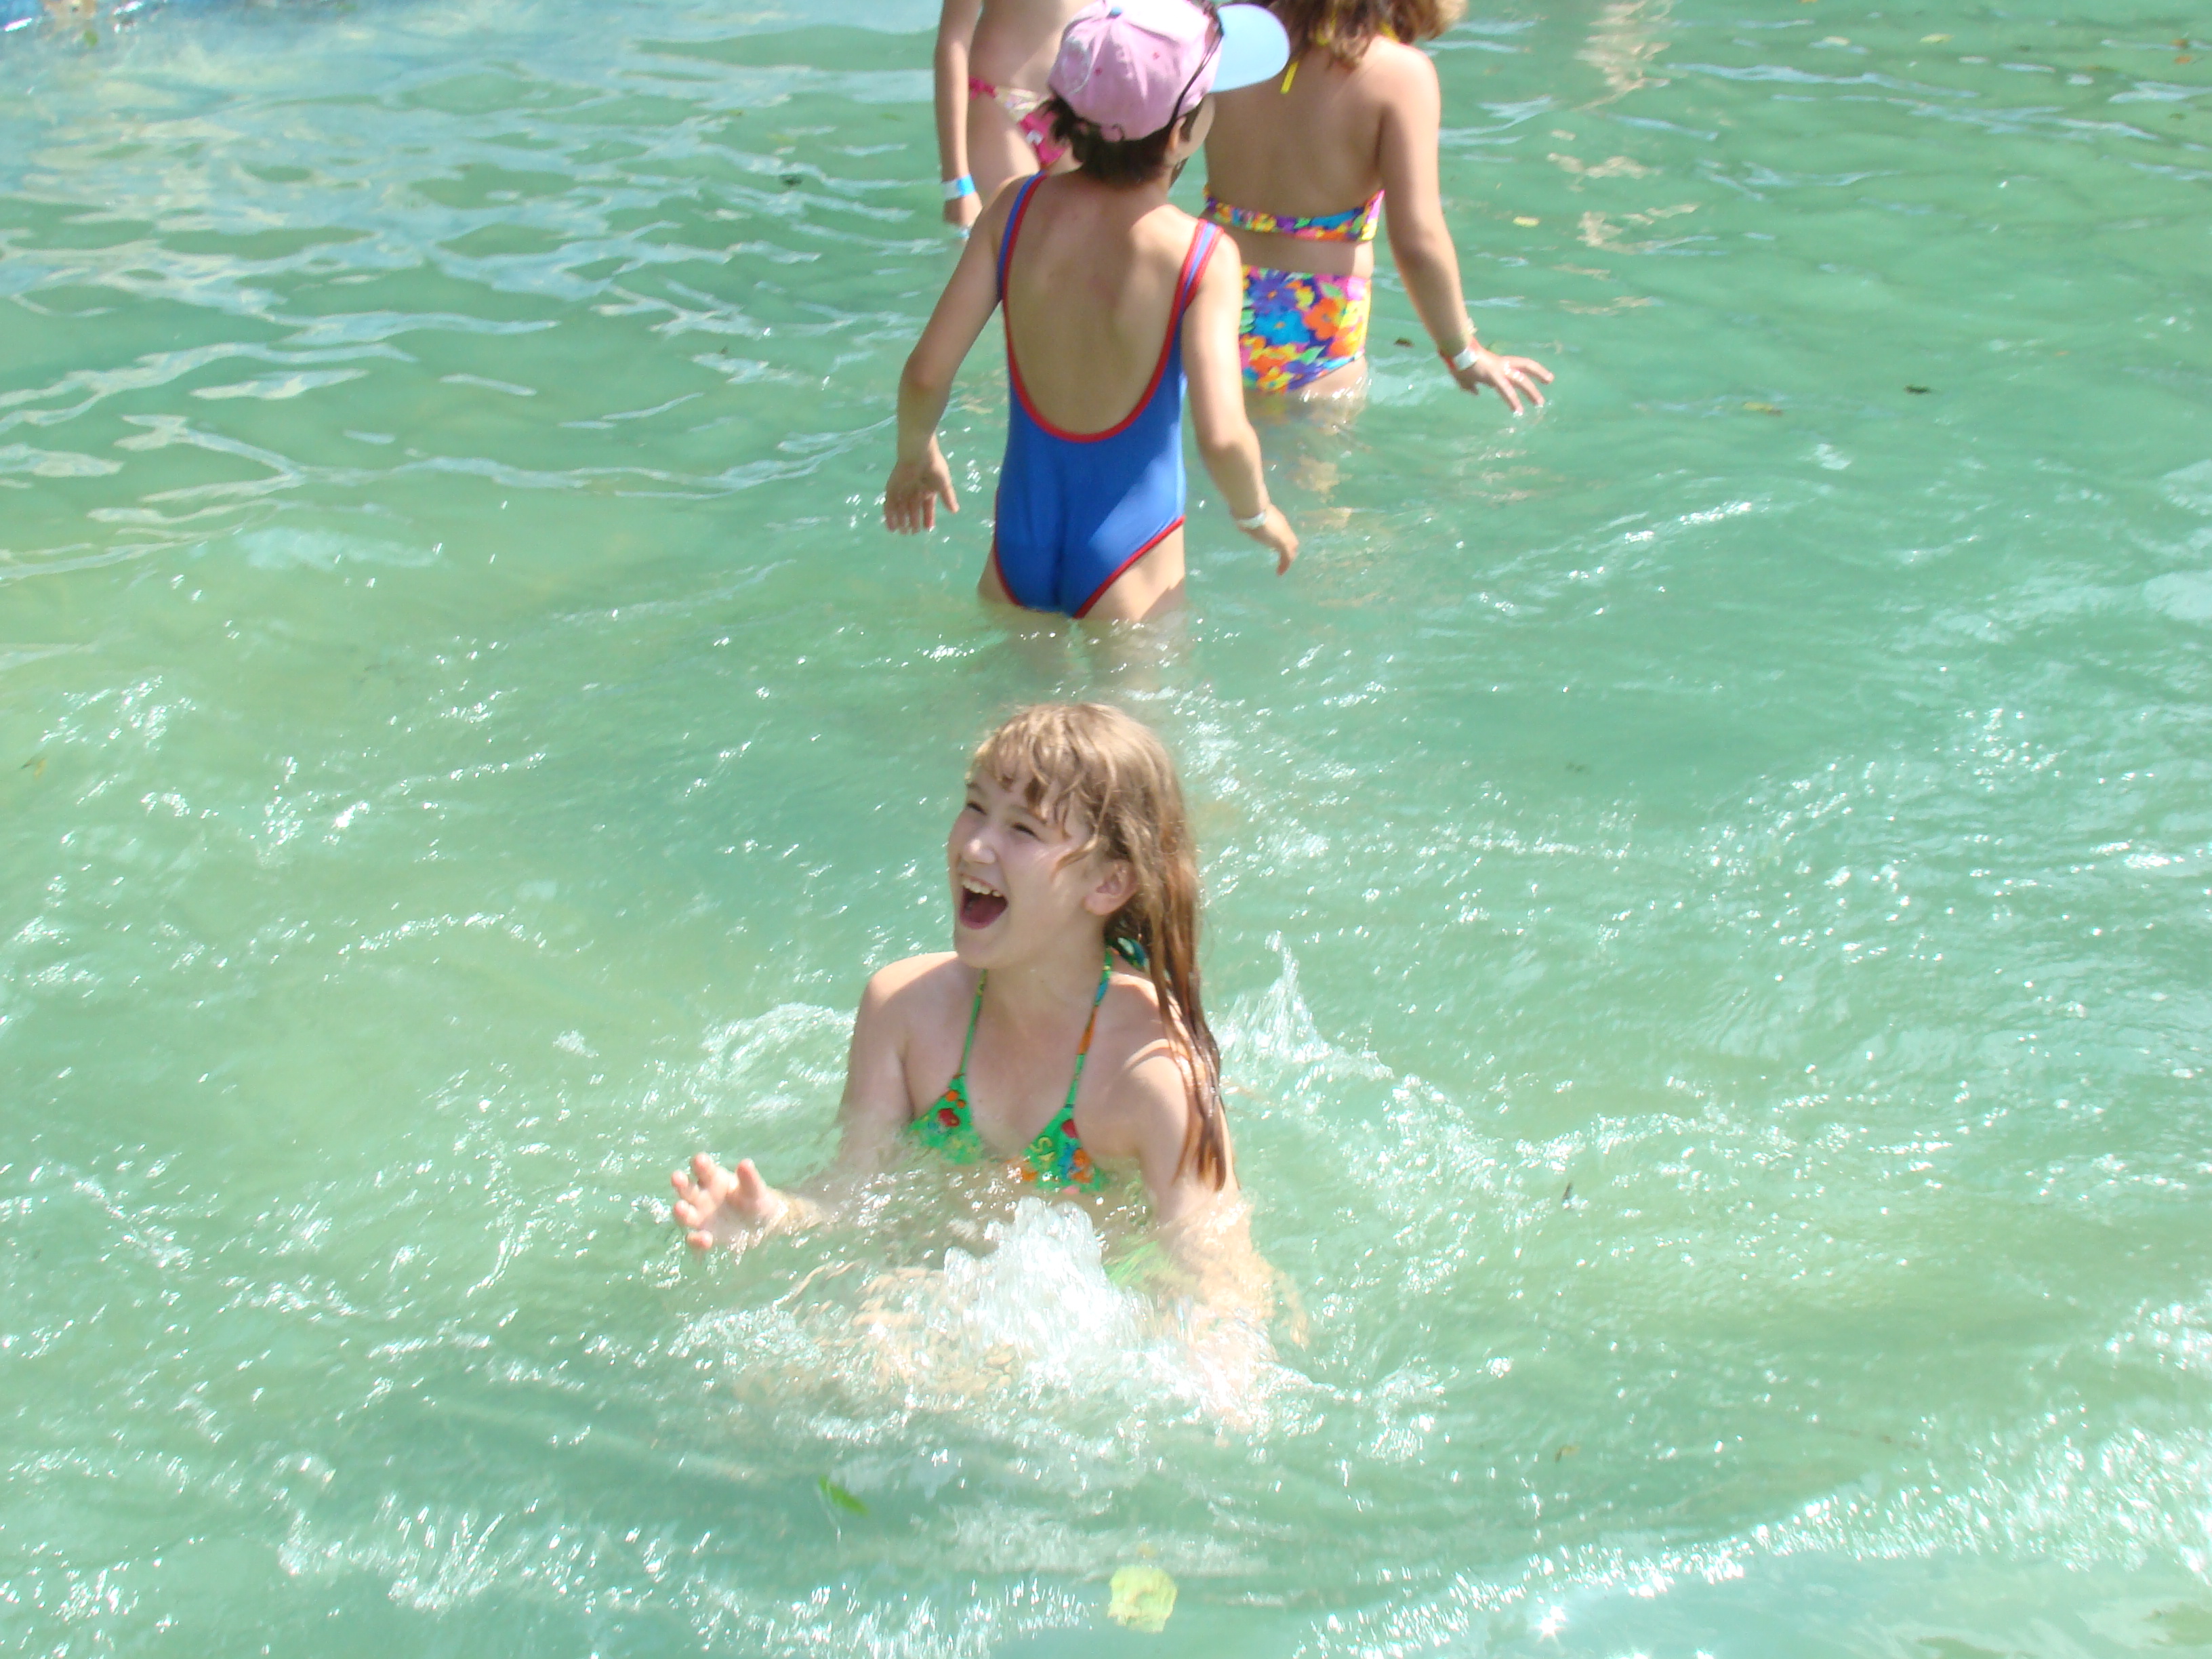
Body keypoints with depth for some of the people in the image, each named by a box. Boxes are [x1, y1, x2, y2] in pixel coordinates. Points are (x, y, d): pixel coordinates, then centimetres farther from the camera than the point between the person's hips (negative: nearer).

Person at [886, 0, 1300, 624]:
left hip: (1021, 533, 4)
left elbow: (926, 373, -10)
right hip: (1130, 550, -4)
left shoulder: (1018, 210, -10)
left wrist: (913, 455, 11)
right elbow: (1222, 437, -25)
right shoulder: (1201, 256, -20)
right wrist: (1257, 514, -4)